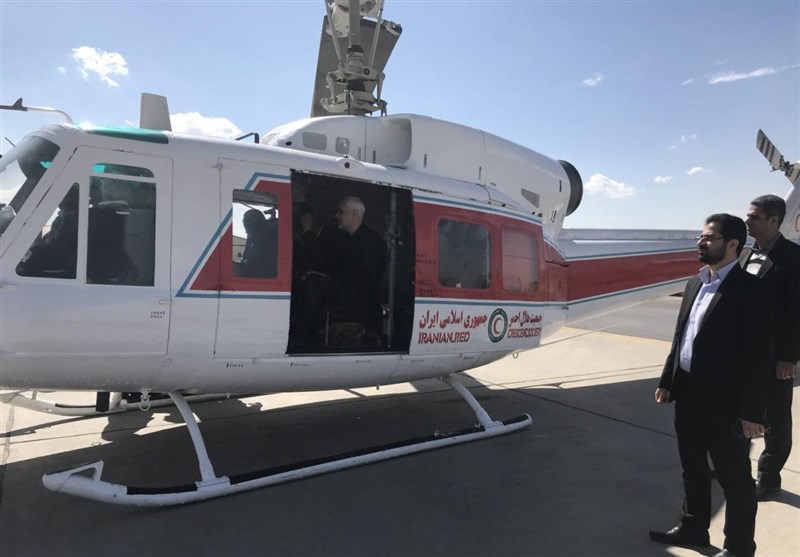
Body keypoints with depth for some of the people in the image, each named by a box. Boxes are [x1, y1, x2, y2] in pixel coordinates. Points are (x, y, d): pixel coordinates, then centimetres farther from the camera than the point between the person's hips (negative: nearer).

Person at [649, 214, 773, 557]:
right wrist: (667, 381, 14)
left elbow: (759, 357, -16)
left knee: (734, 479, 10)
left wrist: (752, 412, -17)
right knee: (693, 470, 22)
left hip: (725, 404, -8)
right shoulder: (696, 283, 9)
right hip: (689, 397, 8)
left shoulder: (751, 290, -14)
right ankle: (693, 528, 40)